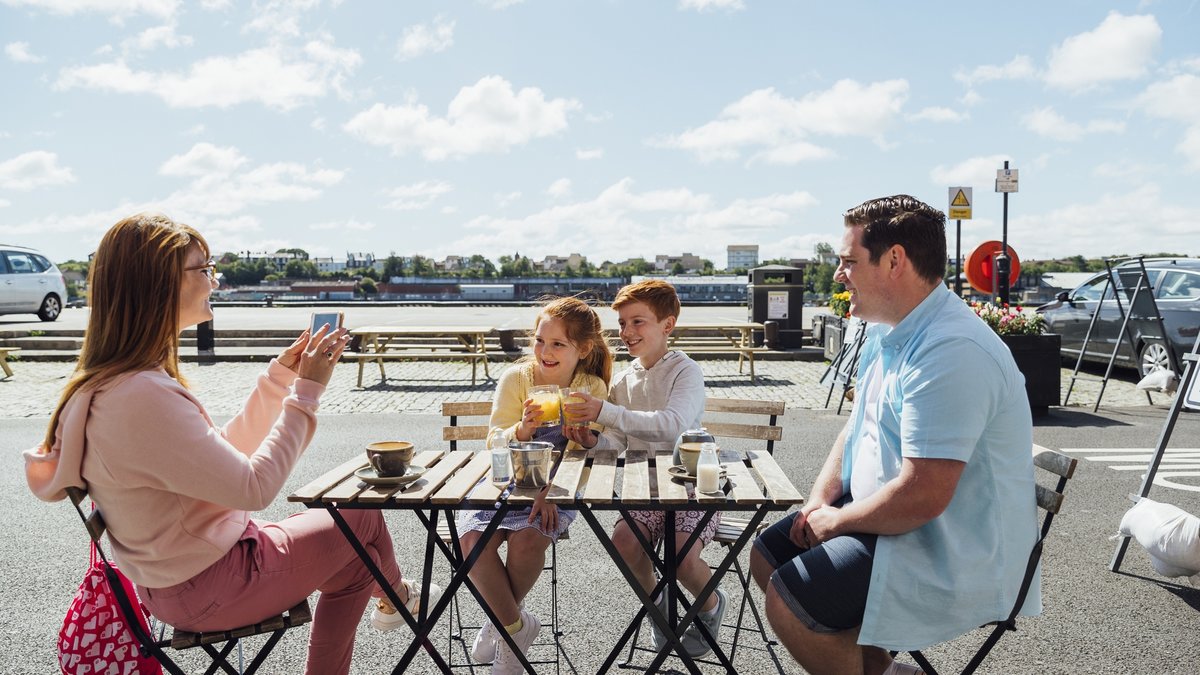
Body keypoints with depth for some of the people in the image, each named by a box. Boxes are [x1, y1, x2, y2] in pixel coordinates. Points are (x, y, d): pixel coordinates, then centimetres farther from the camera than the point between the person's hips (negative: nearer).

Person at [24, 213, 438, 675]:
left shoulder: (114, 382, 2)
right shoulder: (142, 397, -32)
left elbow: (227, 453, 7)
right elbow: (254, 487, -27)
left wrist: (280, 377, 3)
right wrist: (305, 393, -19)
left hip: (178, 574, 9)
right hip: (207, 588, -9)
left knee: (354, 562, 16)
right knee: (364, 516, 8)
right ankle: (397, 595, 41)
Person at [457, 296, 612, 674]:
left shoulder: (592, 388, -5)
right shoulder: (516, 378, -4)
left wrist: (551, 492, -25)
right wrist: (522, 430, -30)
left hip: (559, 486, -1)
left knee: (528, 538, -29)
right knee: (473, 539, -24)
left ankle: (502, 620, -1)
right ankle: (515, 625, -4)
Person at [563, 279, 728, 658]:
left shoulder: (686, 371, -10)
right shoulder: (624, 380, 8)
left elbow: (672, 425, -29)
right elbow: (617, 444, 6)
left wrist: (606, 412, -36)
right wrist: (594, 442, -18)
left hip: (691, 483, -4)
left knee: (683, 555, -26)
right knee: (623, 542, -22)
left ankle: (711, 604, 12)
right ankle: (655, 601, 12)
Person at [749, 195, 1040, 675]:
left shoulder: (951, 351, -27)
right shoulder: (887, 333, 7)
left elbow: (922, 497, -31)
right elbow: (858, 426, 17)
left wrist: (835, 521, -14)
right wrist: (819, 500, 2)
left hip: (950, 554, -10)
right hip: (885, 514, 10)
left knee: (787, 602, -20)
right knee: (767, 557, 12)